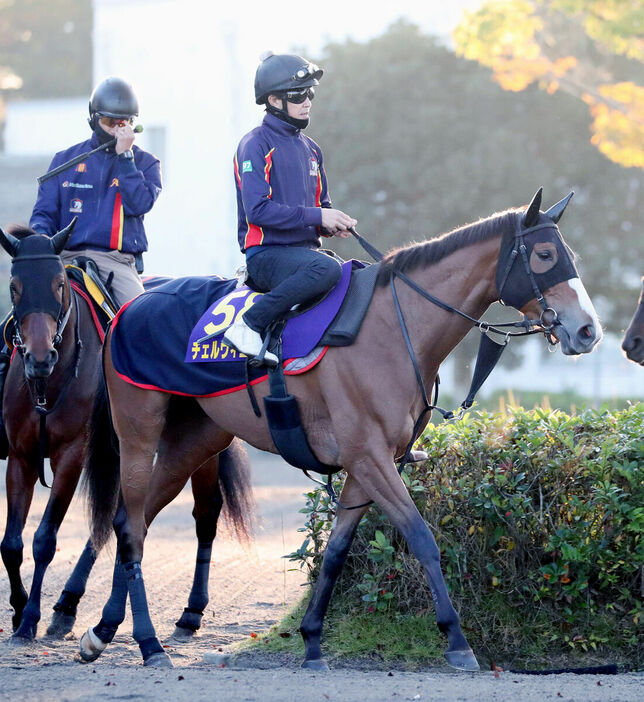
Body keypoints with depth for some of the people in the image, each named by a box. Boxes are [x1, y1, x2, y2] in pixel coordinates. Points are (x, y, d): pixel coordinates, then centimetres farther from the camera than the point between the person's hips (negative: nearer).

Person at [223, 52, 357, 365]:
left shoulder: (310, 149, 19)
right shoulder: (256, 145, -7)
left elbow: (321, 204, 25)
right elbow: (258, 210, -17)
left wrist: (332, 224, 0)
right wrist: (316, 216, -18)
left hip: (307, 249, 8)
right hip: (266, 254, -8)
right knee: (327, 269, -36)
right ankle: (249, 324, -28)